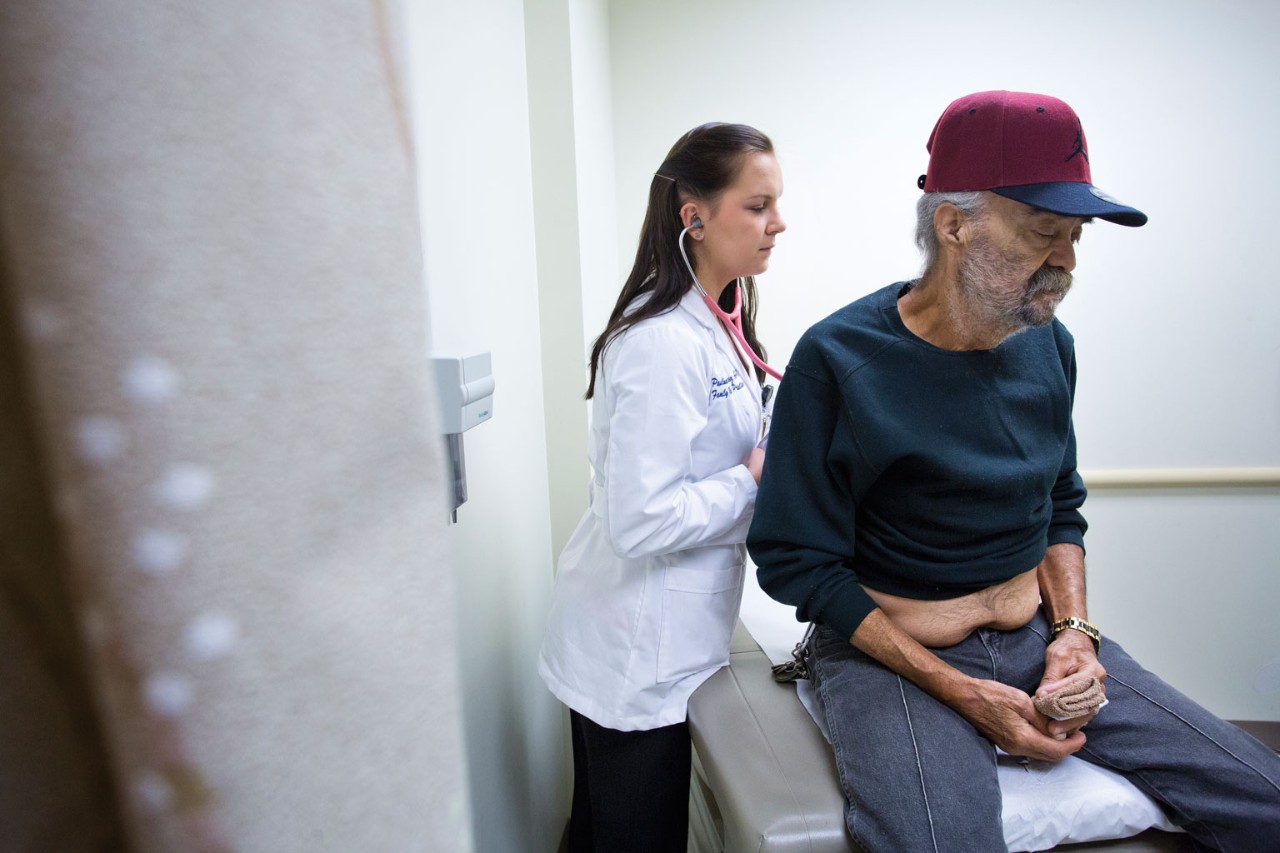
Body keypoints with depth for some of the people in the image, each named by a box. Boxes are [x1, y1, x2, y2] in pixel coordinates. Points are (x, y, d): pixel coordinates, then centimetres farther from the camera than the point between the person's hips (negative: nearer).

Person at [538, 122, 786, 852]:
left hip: (667, 638, 8)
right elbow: (641, 522, -27)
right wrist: (757, 478, -17)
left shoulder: (715, 324, 5)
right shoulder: (665, 341, -25)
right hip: (639, 659, -8)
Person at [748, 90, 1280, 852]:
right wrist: (961, 693, -16)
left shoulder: (1047, 344, 3)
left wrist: (1073, 631, -3)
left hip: (1035, 634, 6)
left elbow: (1060, 508, 15)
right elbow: (797, 561, -14)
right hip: (890, 651, -5)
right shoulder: (839, 360, -16)